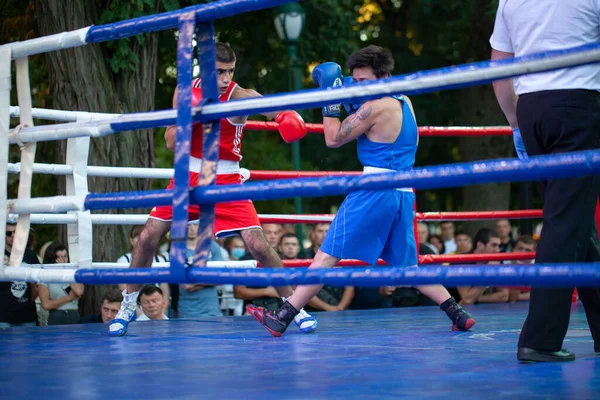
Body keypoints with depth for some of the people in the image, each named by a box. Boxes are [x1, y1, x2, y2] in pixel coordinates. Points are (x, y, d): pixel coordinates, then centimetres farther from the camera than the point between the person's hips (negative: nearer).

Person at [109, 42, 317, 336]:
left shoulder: (239, 96, -15)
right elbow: (171, 142, -5)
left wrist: (285, 114, -60)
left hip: (226, 181, -3)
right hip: (188, 177, 3)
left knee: (258, 244, -14)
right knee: (148, 237, -3)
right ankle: (128, 306, 15)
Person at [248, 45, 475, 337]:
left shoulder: (376, 106, -10)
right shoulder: (404, 102, 15)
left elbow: (333, 139, -6)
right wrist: (352, 102, 17)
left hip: (374, 191, -8)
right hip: (404, 194, 8)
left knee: (327, 255, -8)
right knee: (406, 264, 18)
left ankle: (282, 318, -9)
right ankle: (458, 314, 13)